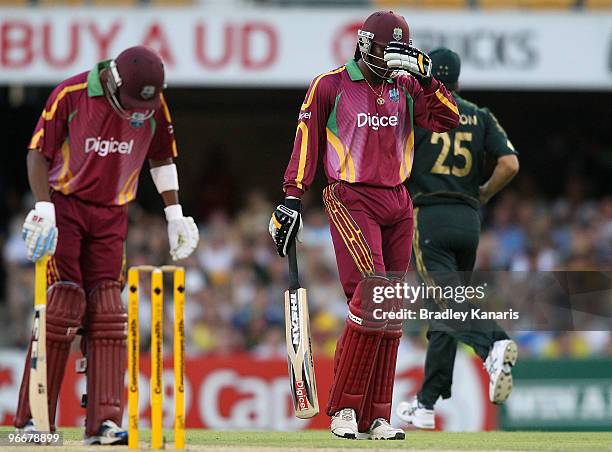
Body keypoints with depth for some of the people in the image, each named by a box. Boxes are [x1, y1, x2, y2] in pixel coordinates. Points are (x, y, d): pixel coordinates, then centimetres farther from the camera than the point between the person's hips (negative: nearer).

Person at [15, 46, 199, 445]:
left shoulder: (154, 105, -2)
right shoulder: (71, 95, -13)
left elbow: (161, 157, 14)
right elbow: (38, 152, -8)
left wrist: (175, 213, 10)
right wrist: (44, 208, -18)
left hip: (112, 216, 4)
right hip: (65, 206, -4)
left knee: (107, 313, -5)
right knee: (63, 304, -12)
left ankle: (104, 421, -8)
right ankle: (33, 418, -5)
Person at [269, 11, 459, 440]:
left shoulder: (406, 87, 12)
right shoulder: (330, 86, 0)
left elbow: (447, 120, 1)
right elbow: (306, 143, 0)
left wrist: (426, 78, -10)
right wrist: (291, 198, -6)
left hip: (398, 205, 5)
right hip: (352, 201, -5)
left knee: (392, 309, 3)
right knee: (372, 296, -19)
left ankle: (376, 416, 8)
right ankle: (344, 408, -11)